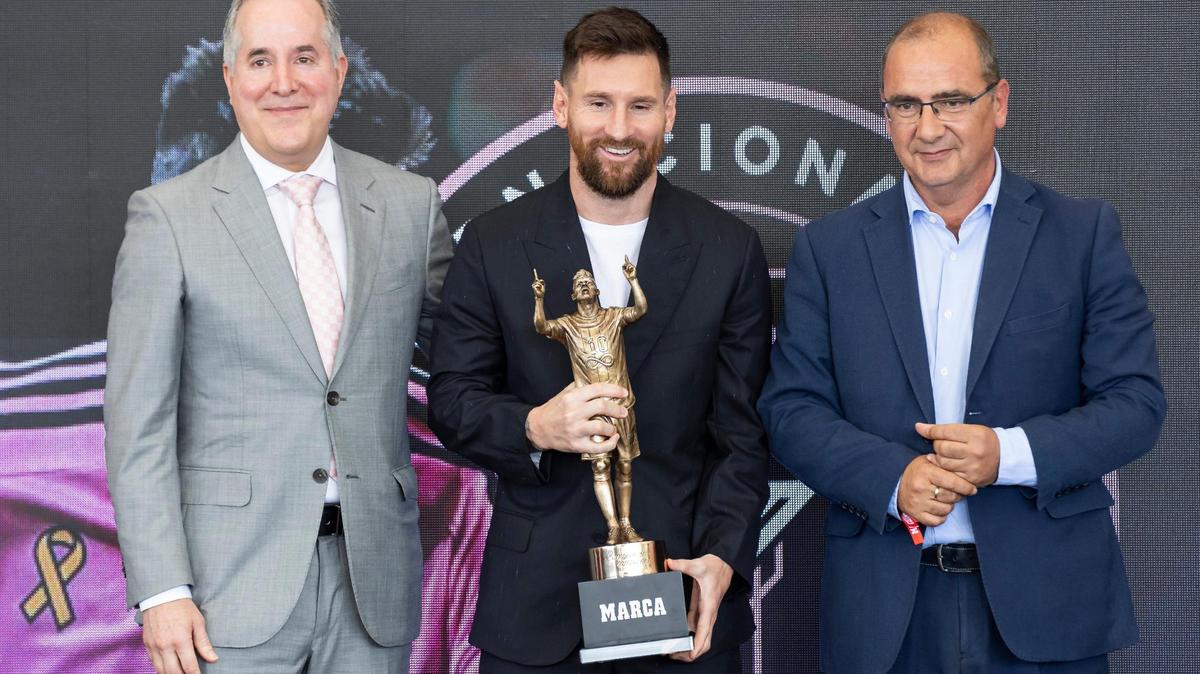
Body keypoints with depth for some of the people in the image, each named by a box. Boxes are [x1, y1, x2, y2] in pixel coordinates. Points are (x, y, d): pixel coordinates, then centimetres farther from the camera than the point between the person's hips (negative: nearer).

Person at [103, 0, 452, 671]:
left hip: (374, 576, 3)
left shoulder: (410, 204, 7)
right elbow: (137, 426, -4)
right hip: (235, 584, -3)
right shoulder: (168, 216, -2)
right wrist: (162, 591, -10)